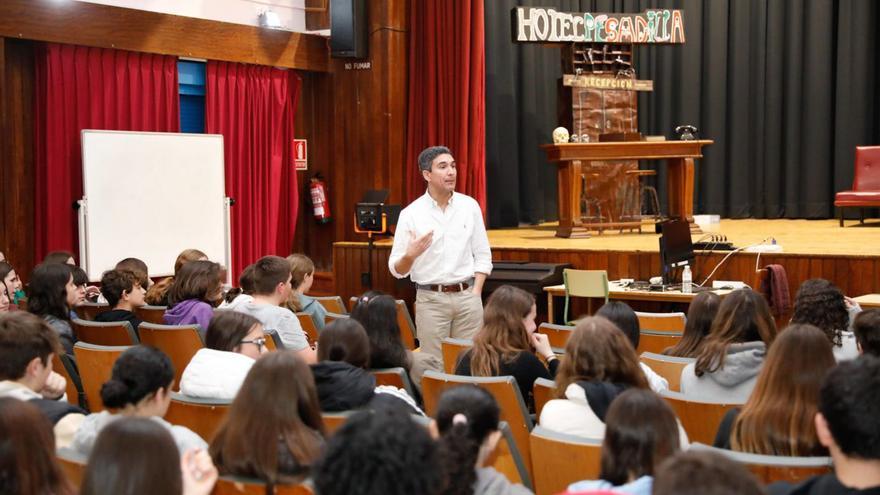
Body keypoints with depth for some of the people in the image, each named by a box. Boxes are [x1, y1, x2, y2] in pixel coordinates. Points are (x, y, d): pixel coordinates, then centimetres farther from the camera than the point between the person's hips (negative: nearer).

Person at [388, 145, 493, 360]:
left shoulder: (470, 206, 3)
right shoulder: (411, 214, -4)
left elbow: (483, 256, 8)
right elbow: (397, 270, -3)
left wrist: (475, 294, -2)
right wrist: (410, 255, -24)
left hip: (467, 295, 2)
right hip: (431, 299, -2)